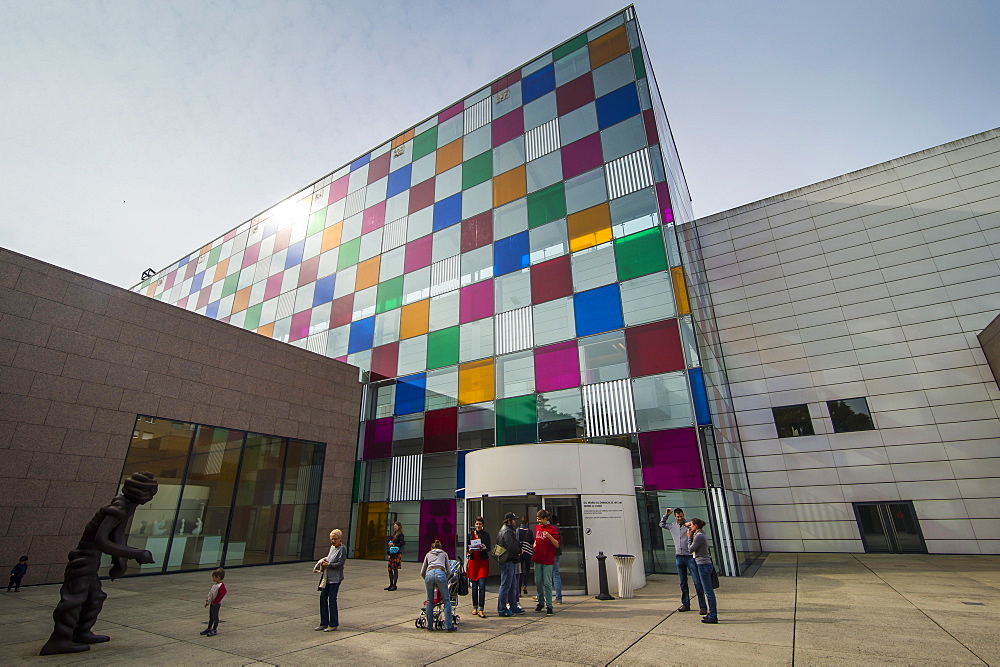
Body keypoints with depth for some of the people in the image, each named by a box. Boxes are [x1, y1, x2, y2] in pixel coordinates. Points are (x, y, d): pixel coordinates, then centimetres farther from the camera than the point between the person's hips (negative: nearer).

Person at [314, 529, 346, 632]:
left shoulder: (342, 549, -12)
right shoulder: (332, 547, 12)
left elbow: (340, 564, -16)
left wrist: (328, 564, -13)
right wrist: (324, 562, 3)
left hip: (335, 578, -8)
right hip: (327, 577, 8)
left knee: (332, 599, -3)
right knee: (323, 597, 8)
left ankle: (333, 625, 9)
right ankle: (324, 623, 21)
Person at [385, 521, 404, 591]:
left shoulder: (400, 534, -7)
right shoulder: (394, 534, 18)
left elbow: (402, 543, -18)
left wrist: (393, 544, -15)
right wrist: (389, 554, 19)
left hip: (397, 554, -8)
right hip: (392, 554, 8)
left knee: (395, 569, -5)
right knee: (390, 569, 8)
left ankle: (394, 585, 1)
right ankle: (391, 585, 18)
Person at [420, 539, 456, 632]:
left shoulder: (428, 554, 32)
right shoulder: (444, 554, 31)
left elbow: (422, 572, 30)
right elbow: (448, 571, 28)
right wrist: (445, 581, 41)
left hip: (429, 574, 1)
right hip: (440, 574, -1)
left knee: (430, 601, 17)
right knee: (446, 600, 6)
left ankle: (429, 625, 19)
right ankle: (449, 626, 2)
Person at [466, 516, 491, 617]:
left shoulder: (486, 534, 3)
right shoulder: (470, 535, 10)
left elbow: (489, 548, -1)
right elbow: (467, 547, 12)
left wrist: (483, 548, -22)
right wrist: (470, 550, -10)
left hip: (483, 561, -2)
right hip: (473, 561, 2)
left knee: (482, 585, -9)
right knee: (474, 586, 7)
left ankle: (480, 609, -6)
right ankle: (475, 607, 20)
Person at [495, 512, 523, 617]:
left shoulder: (507, 530, 18)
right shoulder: (507, 531, -16)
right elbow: (512, 547, -23)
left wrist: (518, 550, 5)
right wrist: (519, 550, -6)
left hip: (509, 561, 11)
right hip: (508, 561, -11)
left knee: (513, 585, 16)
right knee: (505, 586, -4)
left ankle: (513, 607, 24)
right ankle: (502, 609, 2)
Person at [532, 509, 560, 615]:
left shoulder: (552, 529, -9)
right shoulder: (537, 527, 11)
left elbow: (557, 545, -14)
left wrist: (549, 536, -28)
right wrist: (534, 546, 10)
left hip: (548, 560, -6)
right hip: (537, 558, 6)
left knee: (547, 583, -5)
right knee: (538, 582, 11)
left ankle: (549, 606, 3)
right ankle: (541, 602, 26)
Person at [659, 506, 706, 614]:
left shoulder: (689, 526, -4)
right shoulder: (672, 526, 9)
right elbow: (661, 524, 26)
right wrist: (666, 514, 16)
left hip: (690, 556, -4)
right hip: (679, 557, 4)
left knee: (697, 582, -4)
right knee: (683, 582, 11)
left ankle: (702, 606, 1)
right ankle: (686, 604, 20)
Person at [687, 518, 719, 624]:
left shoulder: (699, 536, -17)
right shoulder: (701, 534, 10)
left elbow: (690, 549, -11)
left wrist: (689, 537, -2)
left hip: (703, 565, -10)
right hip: (705, 564, 10)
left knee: (708, 591, -4)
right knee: (708, 591, 15)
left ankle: (713, 617, 2)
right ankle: (712, 613, 23)